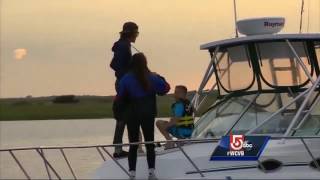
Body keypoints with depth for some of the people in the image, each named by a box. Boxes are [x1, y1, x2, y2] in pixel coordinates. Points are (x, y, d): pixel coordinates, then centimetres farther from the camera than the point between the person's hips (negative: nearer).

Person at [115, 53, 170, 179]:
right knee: (150, 143, 9)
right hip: (148, 114, 1)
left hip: (132, 114, -1)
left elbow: (120, 97, -7)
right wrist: (160, 78, 20)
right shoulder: (152, 78, -5)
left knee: (133, 144, 6)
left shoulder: (126, 79, -9)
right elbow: (165, 88, 4)